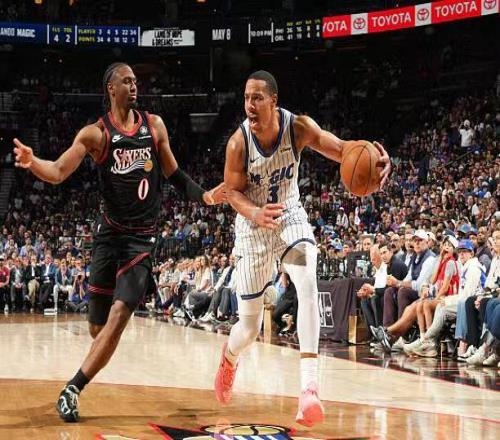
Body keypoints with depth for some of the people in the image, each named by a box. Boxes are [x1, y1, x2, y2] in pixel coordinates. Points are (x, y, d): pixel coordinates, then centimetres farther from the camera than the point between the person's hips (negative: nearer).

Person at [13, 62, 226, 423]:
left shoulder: (154, 125, 5)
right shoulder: (95, 133, -4)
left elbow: (173, 173, 15)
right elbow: (59, 172, -14)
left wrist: (203, 196, 1)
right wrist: (32, 162, -35)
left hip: (143, 237, 1)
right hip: (110, 233, -1)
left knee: (119, 315, -18)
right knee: (98, 325, 7)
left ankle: (73, 389, -14)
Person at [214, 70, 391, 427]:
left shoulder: (298, 127, -20)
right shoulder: (238, 143, -22)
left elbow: (340, 149, -22)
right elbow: (233, 192, -12)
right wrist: (255, 213, -35)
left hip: (289, 216, 1)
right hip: (253, 226, -1)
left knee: (307, 283, -30)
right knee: (250, 326, 5)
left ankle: (310, 386, -35)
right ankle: (229, 357, 45)